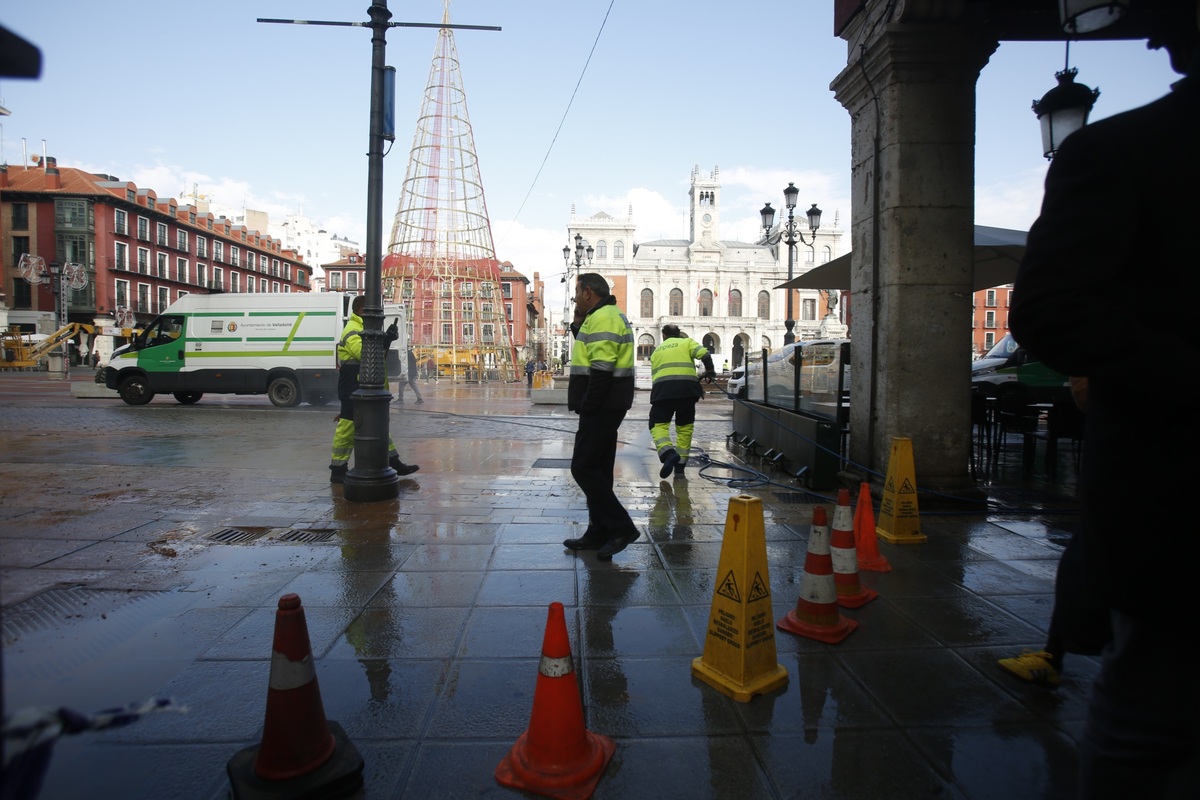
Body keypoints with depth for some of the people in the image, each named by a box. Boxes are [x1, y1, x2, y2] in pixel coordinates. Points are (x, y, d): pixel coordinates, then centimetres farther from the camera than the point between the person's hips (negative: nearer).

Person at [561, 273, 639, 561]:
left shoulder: (603, 318, -15)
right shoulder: (607, 315, 20)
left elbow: (601, 368, -23)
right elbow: (591, 353, 25)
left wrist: (587, 406, -20)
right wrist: (578, 323, 15)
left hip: (601, 407, -11)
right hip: (606, 407, 11)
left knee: (583, 468, -9)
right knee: (597, 470, 13)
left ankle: (622, 527, -5)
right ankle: (599, 533, 20)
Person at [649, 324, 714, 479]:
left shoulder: (657, 350, 28)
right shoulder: (687, 342, 18)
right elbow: (704, 354, 1)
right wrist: (709, 371, 14)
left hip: (662, 389, 1)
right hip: (686, 387, 0)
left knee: (658, 425, 4)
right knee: (685, 428, 12)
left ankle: (668, 453, -23)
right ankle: (680, 466, 12)